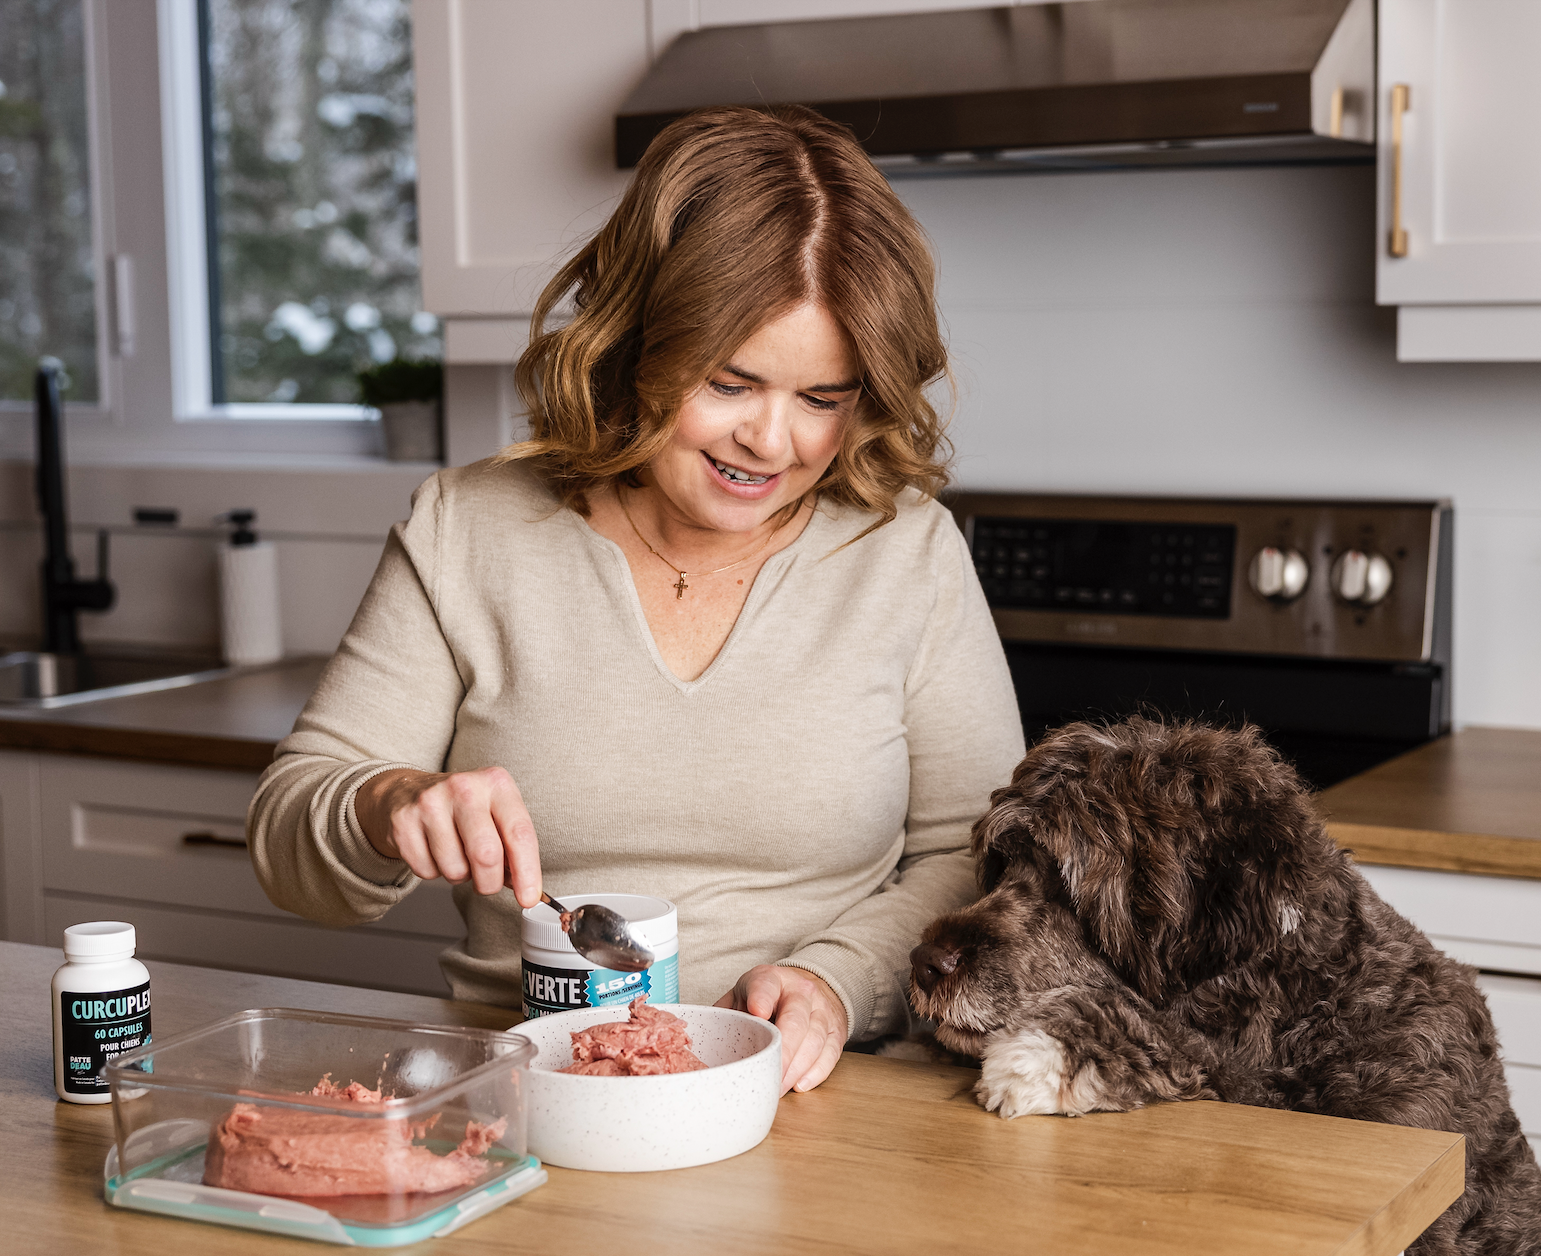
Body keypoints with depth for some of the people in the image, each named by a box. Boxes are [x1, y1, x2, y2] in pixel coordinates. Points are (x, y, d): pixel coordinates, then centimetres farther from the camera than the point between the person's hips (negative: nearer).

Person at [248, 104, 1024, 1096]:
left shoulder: (910, 550, 4)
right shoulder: (467, 533, 3)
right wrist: (394, 812, -18)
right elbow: (289, 834, 4)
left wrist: (837, 979, -11)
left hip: (813, 1118, -1)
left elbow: (978, 856, 8)